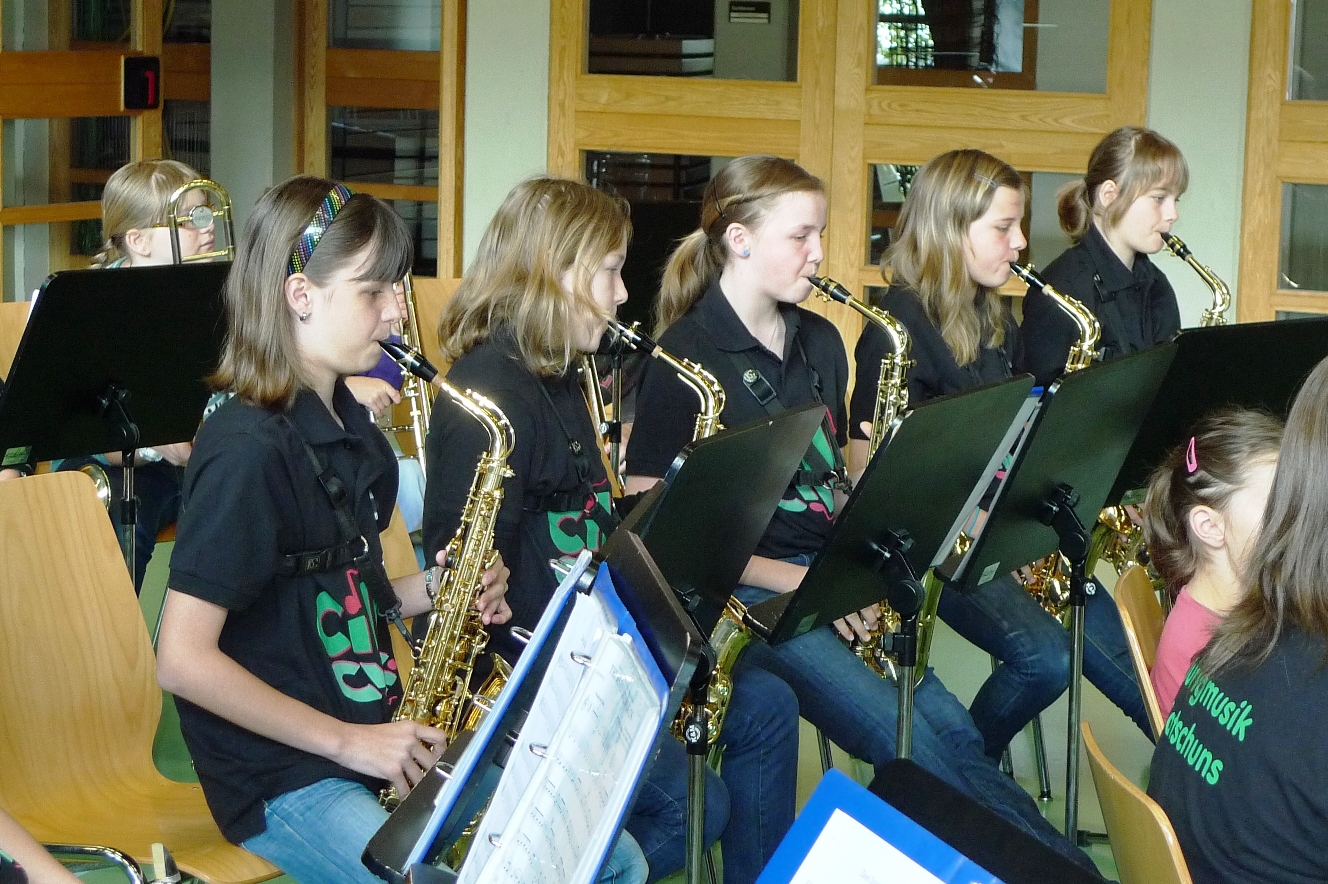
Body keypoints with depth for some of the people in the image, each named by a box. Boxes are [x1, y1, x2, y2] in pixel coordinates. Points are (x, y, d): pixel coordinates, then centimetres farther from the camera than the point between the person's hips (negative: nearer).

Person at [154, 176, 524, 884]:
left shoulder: (352, 427, 10)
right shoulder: (248, 448, -18)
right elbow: (182, 660, -21)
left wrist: (430, 589, 2)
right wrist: (349, 742, -17)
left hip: (378, 739, 8)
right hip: (282, 780, -8)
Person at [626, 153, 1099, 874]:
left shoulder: (819, 342, 14)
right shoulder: (685, 358, -8)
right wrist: (791, 578, -16)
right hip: (739, 590, -7)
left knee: (954, 733, -15)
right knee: (910, 741, -23)